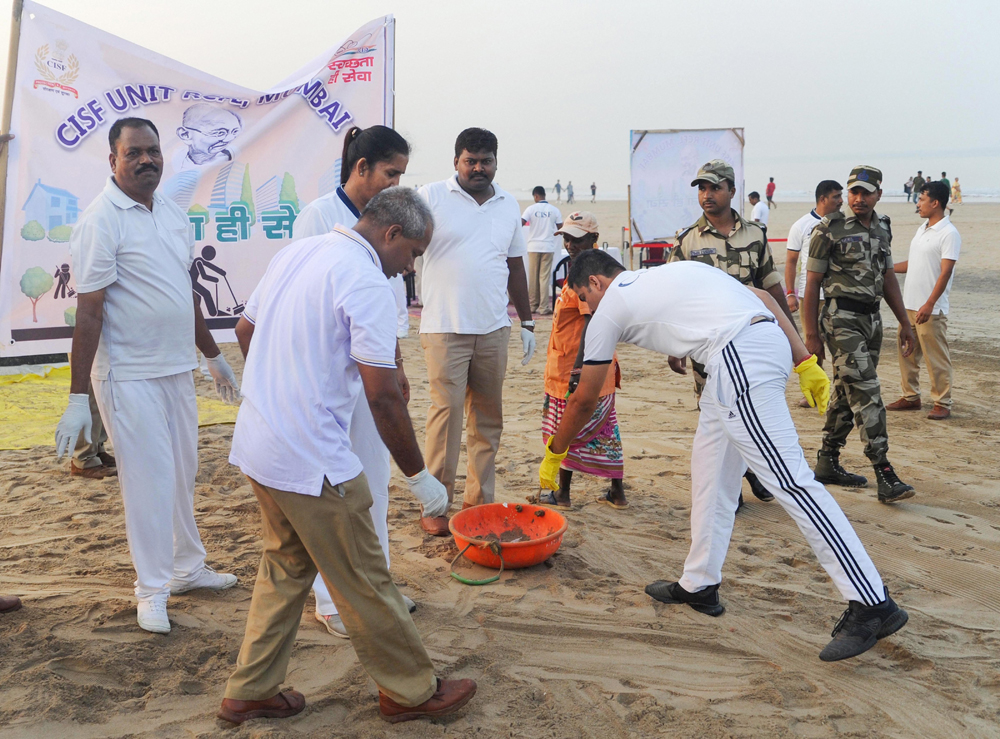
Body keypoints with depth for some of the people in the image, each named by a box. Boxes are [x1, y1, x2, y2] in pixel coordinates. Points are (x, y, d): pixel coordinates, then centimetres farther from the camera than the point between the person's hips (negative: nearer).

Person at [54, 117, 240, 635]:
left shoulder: (171, 213, 9)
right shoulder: (101, 220, -13)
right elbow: (89, 310, -17)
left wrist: (214, 356, 22)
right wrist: (78, 397, -18)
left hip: (177, 368, 7)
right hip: (128, 374, -7)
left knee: (183, 472, 16)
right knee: (149, 479, -1)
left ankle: (187, 567, 32)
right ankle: (152, 591, 15)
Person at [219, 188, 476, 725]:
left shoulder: (295, 253, 10)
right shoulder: (367, 283, -17)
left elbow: (247, 328, 19)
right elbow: (383, 396, -19)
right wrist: (420, 477, -10)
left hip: (256, 444, 9)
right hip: (313, 460, -9)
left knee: (285, 566, 21)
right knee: (364, 582, 6)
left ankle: (250, 692, 30)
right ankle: (411, 691, 23)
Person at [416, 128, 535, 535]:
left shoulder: (508, 204, 13)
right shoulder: (431, 197, 0)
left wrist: (527, 321, 19)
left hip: (493, 329, 5)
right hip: (445, 328, -4)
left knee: (488, 415, 8)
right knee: (446, 411, -6)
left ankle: (479, 500, 19)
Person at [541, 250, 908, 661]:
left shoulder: (609, 309, 10)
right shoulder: (672, 271, 30)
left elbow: (584, 399, 17)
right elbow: (763, 297, 20)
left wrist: (553, 455, 31)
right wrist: (803, 360, 17)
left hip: (740, 361, -9)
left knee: (789, 479, -8)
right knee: (710, 465, 18)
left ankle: (872, 606, -7)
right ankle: (699, 585, 28)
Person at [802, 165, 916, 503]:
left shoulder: (882, 228, 12)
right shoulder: (830, 230, -8)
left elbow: (888, 278, 20)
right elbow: (812, 285, -8)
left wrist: (904, 322, 18)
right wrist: (811, 335, -11)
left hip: (872, 319, 7)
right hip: (842, 320, -7)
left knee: (847, 394, 12)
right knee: (867, 395, -12)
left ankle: (827, 462, 23)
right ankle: (884, 474, -11)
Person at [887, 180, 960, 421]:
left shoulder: (949, 234, -13)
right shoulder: (923, 228, 13)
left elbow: (945, 273, -18)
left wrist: (929, 305, -23)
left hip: (931, 309, -8)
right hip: (909, 305, 8)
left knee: (936, 358, -1)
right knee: (907, 353, 13)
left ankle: (942, 403, 9)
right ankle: (911, 397, 24)